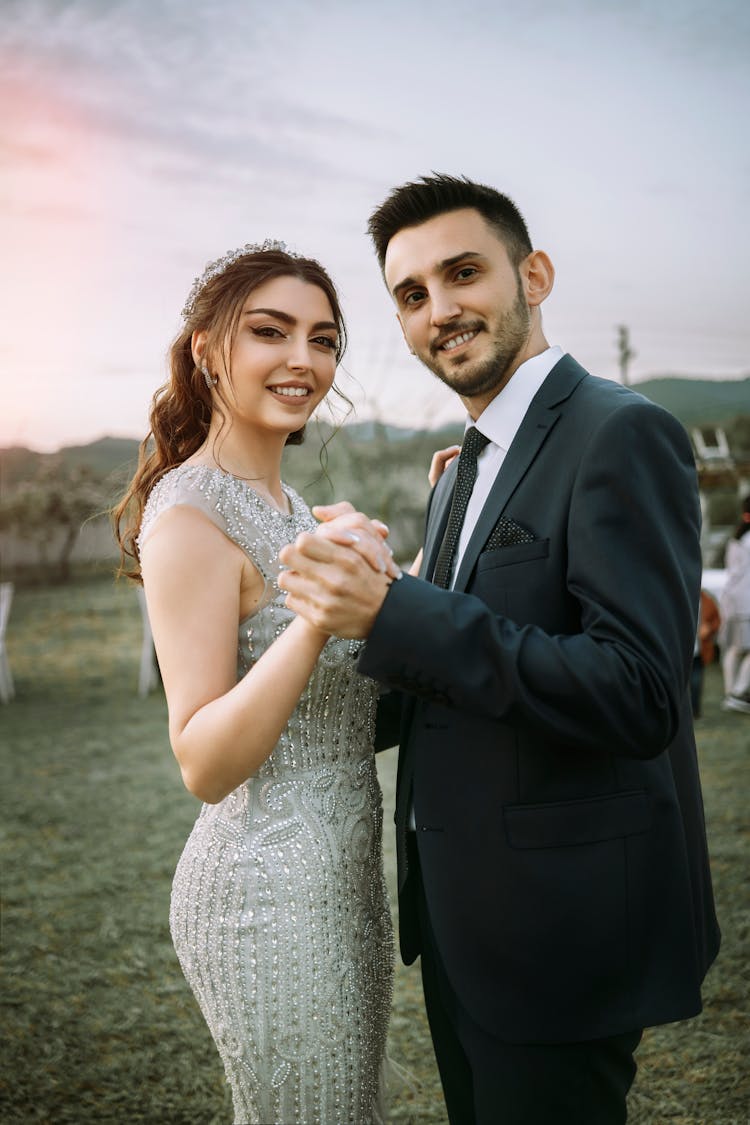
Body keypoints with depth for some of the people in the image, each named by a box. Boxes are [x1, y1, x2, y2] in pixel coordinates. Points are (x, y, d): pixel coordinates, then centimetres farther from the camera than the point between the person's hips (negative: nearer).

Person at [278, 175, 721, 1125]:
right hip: (460, 915, 9)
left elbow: (637, 697, -27)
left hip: (559, 925, -9)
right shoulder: (461, 475, 12)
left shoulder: (622, 434, -17)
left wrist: (392, 612, -28)